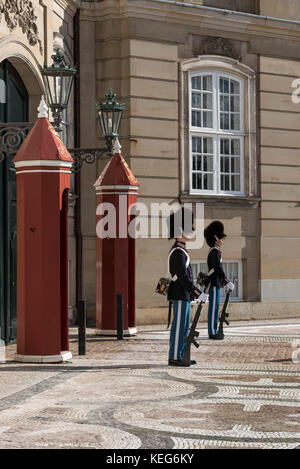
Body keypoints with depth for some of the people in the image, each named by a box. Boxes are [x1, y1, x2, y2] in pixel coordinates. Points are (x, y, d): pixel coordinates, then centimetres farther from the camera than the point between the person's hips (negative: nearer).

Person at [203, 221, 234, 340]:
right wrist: (227, 282, -27)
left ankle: (213, 331, 16)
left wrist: (224, 283, 26)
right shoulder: (215, 252, -15)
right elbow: (218, 268, -24)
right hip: (214, 284, -10)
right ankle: (212, 333, -7)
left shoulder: (214, 251, 18)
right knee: (214, 308, -8)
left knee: (215, 308, 12)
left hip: (215, 284, 10)